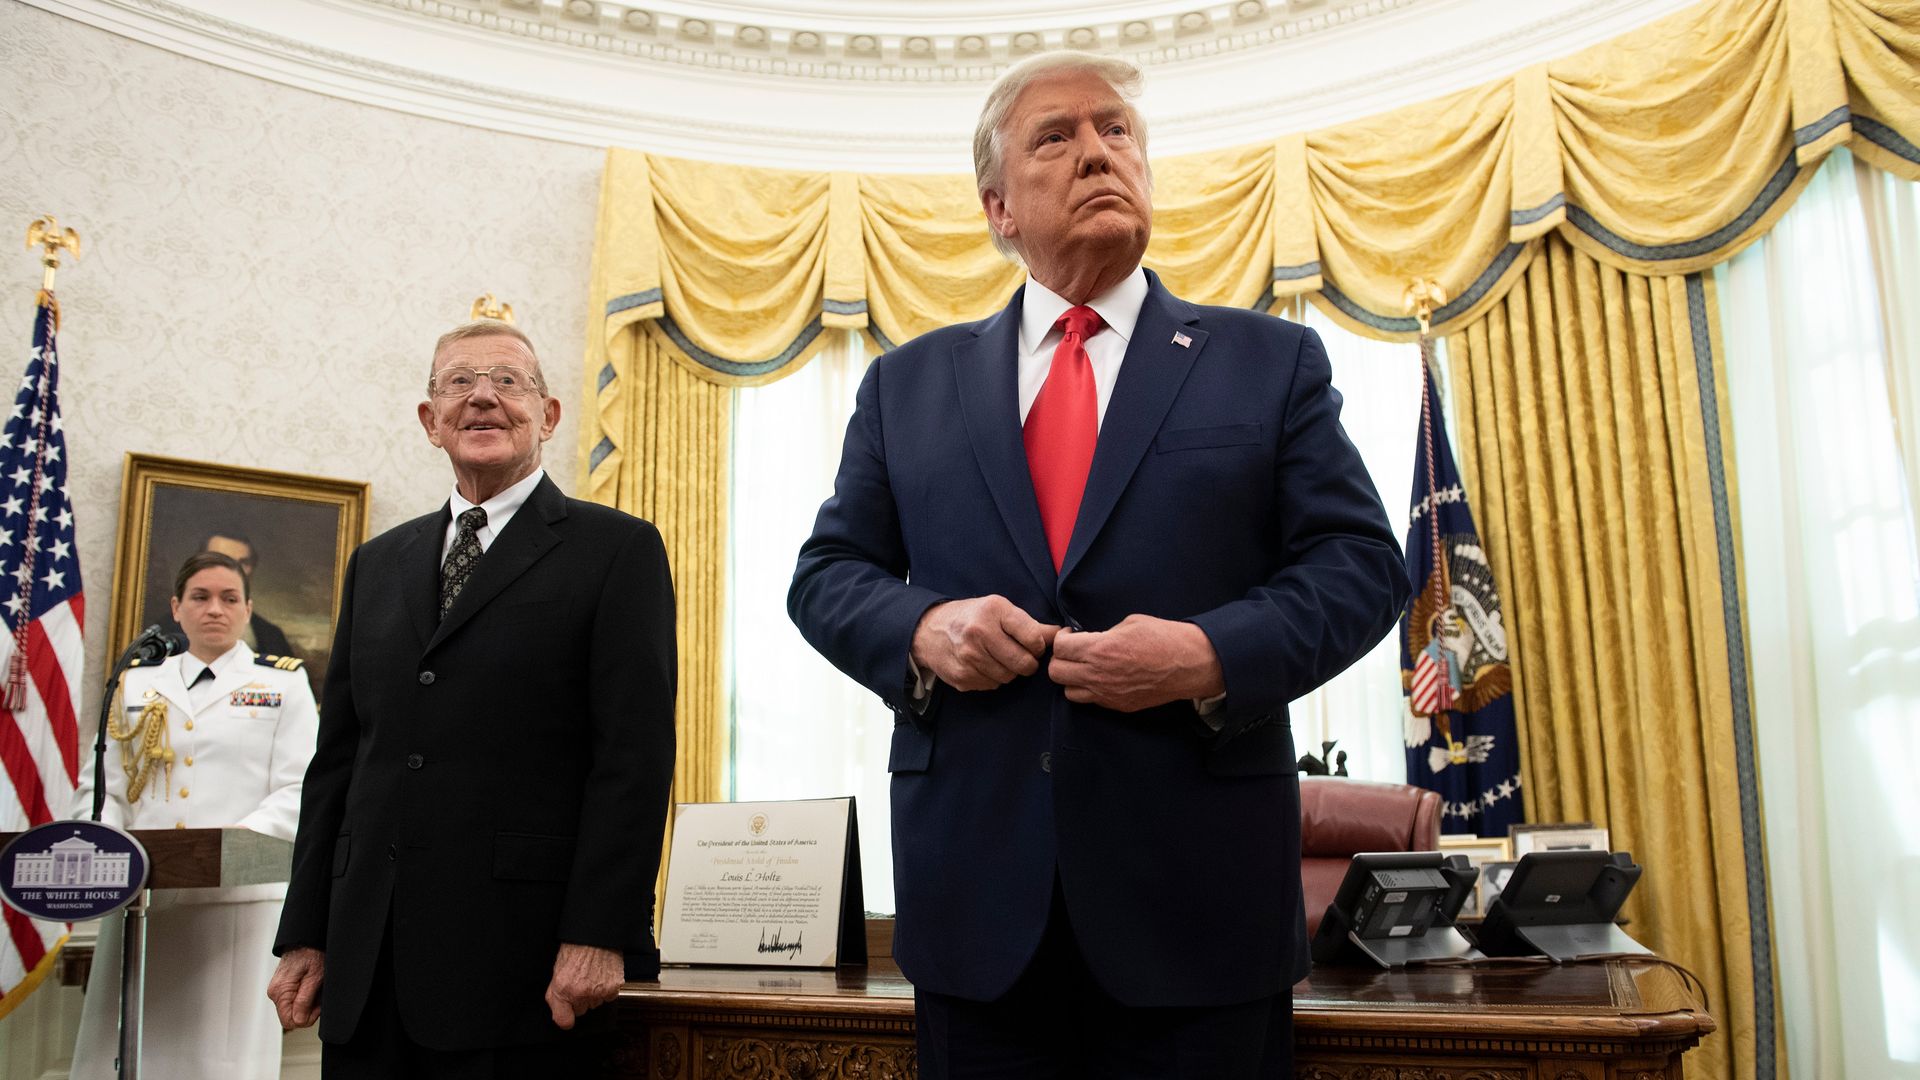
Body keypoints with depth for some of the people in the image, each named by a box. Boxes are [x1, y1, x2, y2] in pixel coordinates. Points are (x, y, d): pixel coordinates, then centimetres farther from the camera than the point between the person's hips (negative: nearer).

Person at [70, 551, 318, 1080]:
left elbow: (299, 792, -2)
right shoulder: (137, 683, 16)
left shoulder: (283, 683, 7)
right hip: (139, 897, 3)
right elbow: (101, 788, 13)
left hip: (239, 894, -3)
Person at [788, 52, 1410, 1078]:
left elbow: (1362, 563, 2)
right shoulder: (907, 383, 12)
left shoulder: (1272, 362, 7)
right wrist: (920, 628, -11)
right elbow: (827, 571, 11)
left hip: (1198, 888, -1)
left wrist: (1214, 656, -16)